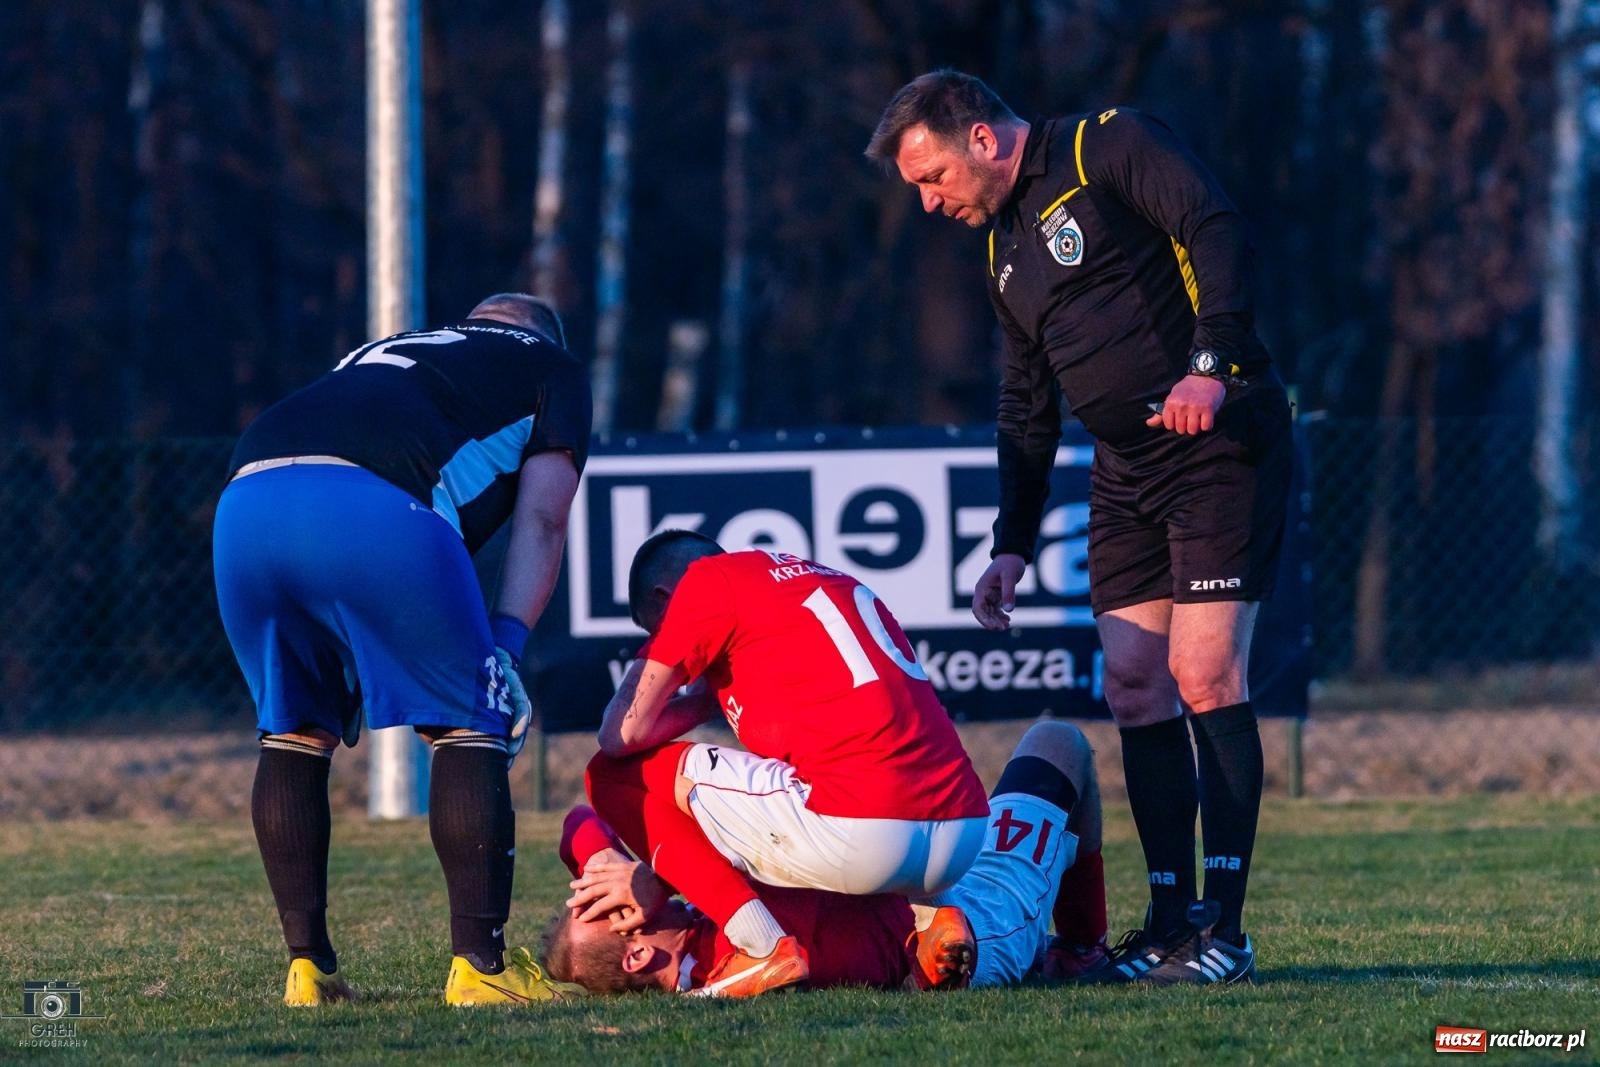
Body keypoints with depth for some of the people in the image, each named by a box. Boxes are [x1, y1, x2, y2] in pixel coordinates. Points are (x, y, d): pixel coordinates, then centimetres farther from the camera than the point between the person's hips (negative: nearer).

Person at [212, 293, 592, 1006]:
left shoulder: (381, 354, 43)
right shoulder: (553, 370, 29)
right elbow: (540, 517, 14)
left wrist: (343, 671, 31)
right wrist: (505, 649, 8)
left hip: (245, 500, 5)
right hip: (375, 508, -5)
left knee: (295, 732, 20)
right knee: (468, 727, 8)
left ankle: (308, 968, 19)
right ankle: (480, 966, 5)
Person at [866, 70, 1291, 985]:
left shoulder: (1107, 148, -5)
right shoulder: (1006, 253, 20)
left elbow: (1218, 230, -19)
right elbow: (1028, 411, 24)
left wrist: (1210, 365, -29)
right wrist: (1013, 547, 19)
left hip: (1221, 447, -8)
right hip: (1127, 477, 8)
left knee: (1205, 676, -13)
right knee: (1136, 693, 2)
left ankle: (1225, 932, -12)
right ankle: (1172, 923, 7)